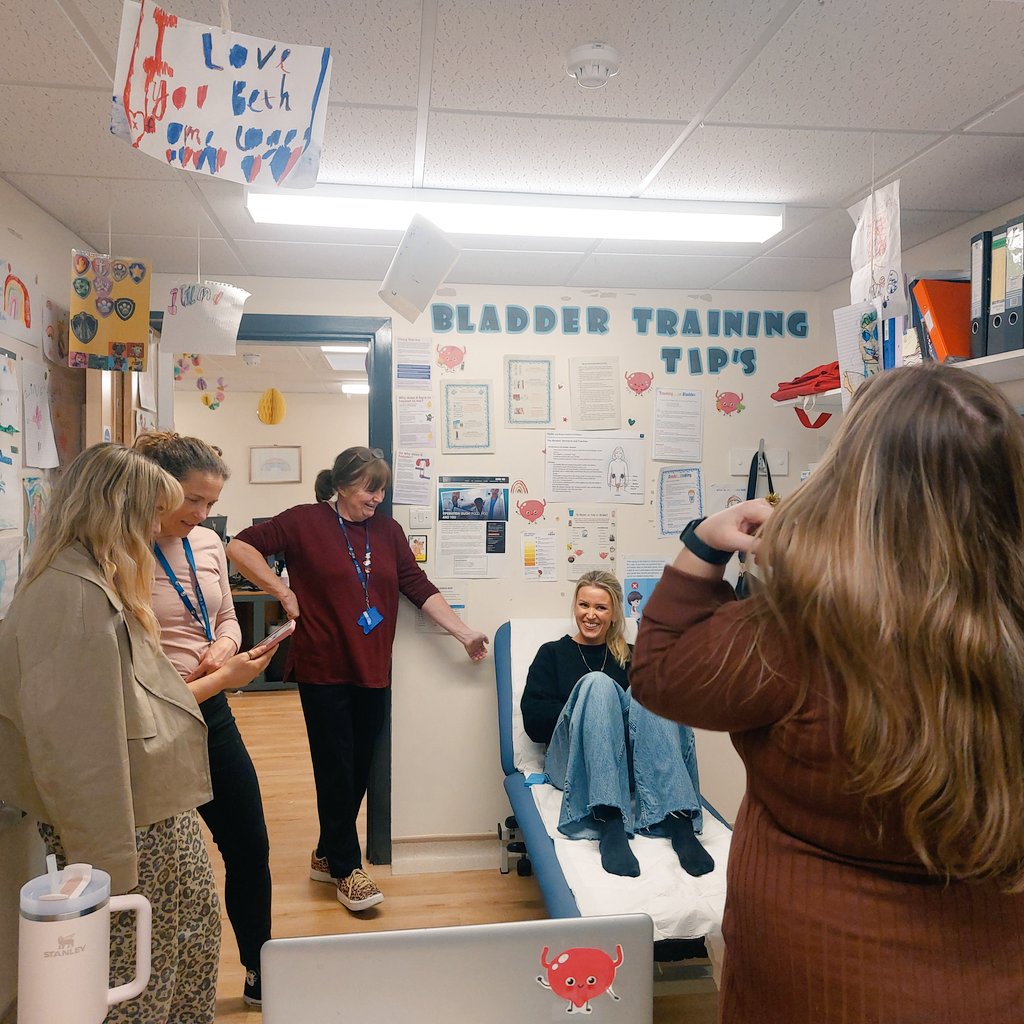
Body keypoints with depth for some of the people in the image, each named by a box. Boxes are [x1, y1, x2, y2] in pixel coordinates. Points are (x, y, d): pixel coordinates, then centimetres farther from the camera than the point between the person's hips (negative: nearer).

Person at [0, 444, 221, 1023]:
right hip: (126, 828, -10)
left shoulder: (101, 586, 9)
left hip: (160, 812, 10)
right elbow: (74, 744, -26)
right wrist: (107, 866, -22)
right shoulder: (72, 595, -24)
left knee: (198, 937, 21)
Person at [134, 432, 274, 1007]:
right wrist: (222, 677, -23)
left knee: (250, 848, 16)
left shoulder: (208, 544, 3)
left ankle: (260, 975, 37)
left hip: (212, 712, 7)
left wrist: (223, 646, -6)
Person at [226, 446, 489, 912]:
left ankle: (327, 855, 31)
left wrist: (465, 634, -1)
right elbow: (240, 546, -5)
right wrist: (284, 593, -11)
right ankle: (347, 869, 17)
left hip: (372, 670, 5)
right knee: (336, 769, 2)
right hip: (324, 668, -5)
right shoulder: (306, 521, -4)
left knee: (359, 769, 12)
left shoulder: (387, 531, 8)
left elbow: (420, 587, 5)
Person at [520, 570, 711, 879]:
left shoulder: (629, 656, 25)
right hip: (574, 761, -1)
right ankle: (611, 825, -46)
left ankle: (679, 822, -44)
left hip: (633, 765, 2)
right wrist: (587, 709, -7)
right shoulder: (553, 654, 19)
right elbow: (533, 721, 3)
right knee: (597, 683, -29)